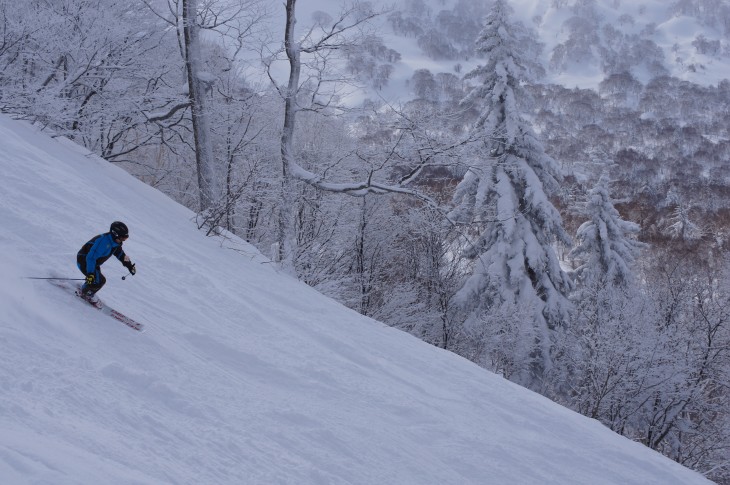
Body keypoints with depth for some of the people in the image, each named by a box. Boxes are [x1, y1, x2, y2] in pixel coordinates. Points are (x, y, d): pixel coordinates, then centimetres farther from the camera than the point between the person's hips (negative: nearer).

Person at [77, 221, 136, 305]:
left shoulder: (114, 242, -4)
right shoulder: (104, 242, -34)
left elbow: (120, 253, 16)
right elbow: (91, 257, -37)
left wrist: (129, 265, 10)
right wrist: (90, 274, -40)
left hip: (94, 262, 9)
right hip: (84, 261, -9)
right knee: (99, 280, -16)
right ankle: (86, 294, 8)